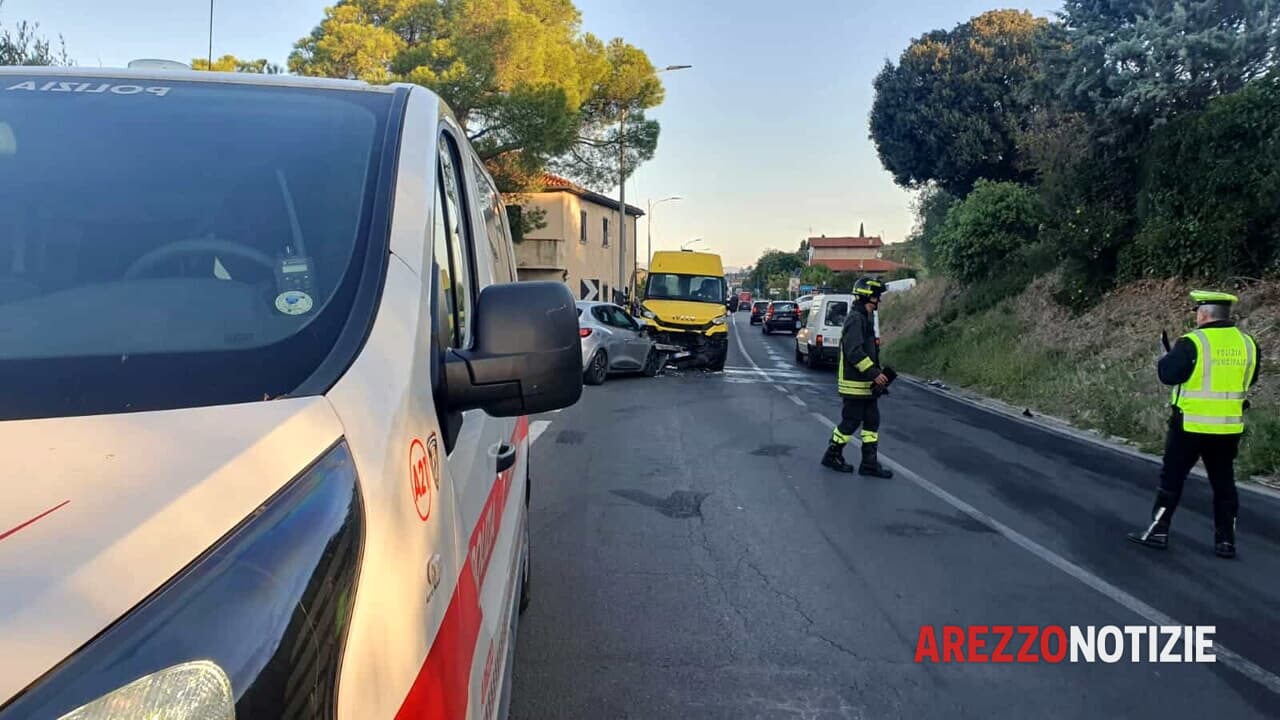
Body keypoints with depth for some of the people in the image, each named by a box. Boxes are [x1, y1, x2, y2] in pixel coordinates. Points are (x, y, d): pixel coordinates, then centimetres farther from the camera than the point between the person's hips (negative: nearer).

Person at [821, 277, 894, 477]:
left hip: (866, 384, 10)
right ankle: (832, 455, 16)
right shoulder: (855, 319, -17)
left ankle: (870, 463, 14)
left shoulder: (865, 318, 16)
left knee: (872, 421, 9)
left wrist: (877, 374, 16)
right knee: (850, 421, 0)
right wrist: (874, 373, -24)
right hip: (854, 383, -10)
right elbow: (854, 352, -25)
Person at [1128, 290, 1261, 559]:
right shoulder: (1246, 344, 2)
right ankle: (1226, 540, 15)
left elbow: (1168, 374, -13)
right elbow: (1249, 380, 14)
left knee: (1172, 478, 6)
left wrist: (1166, 358, 6)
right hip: (1229, 427, 5)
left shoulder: (1192, 342, -15)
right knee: (1224, 482, 12)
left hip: (1191, 425, -5)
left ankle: (1158, 531, 11)